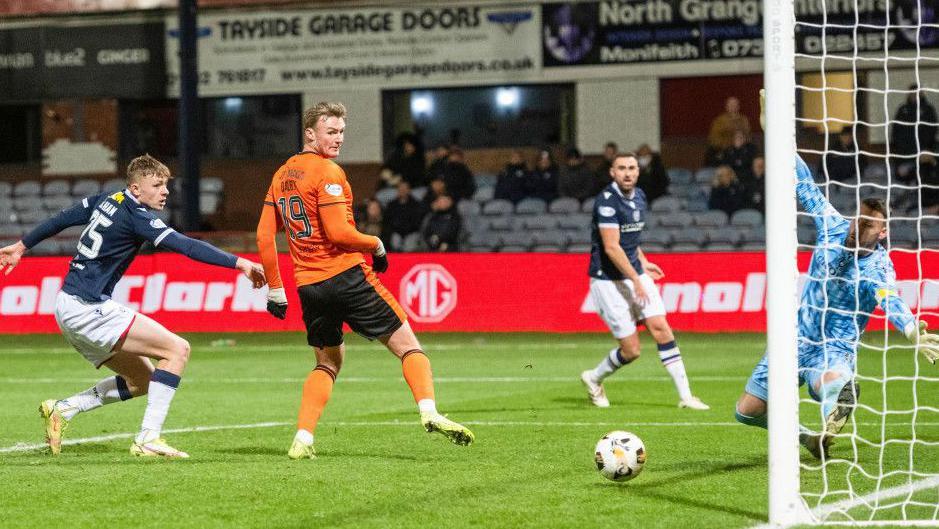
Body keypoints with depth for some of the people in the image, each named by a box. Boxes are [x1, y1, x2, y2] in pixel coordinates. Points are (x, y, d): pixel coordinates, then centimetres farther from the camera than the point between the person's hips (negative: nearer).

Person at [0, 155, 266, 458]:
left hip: (69, 308, 10)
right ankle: (148, 439, -17)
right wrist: (238, 263, -28)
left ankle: (61, 410, 14)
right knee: (177, 349, -13)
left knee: (143, 381, 14)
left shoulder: (106, 201, 12)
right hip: (88, 309, -10)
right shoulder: (136, 216, -14)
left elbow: (61, 219, 24)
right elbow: (187, 246, -24)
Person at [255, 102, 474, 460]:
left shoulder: (282, 175, 13)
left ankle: (302, 440, 7)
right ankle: (429, 412, -19)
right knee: (407, 345, 0)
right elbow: (338, 232, -18)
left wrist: (275, 288, 17)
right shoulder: (328, 172, -10)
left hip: (309, 285, 7)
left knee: (327, 363, 20)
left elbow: (264, 235, 13)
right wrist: (376, 245, -1)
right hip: (347, 276, -7)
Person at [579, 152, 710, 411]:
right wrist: (635, 280, -22)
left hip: (635, 273, 7)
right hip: (607, 280, -7)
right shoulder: (607, 200, -18)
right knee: (631, 350, -6)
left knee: (660, 328, -7)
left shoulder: (638, 196, 9)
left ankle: (685, 396, -6)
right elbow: (611, 247, -22)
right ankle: (594, 379, 23)